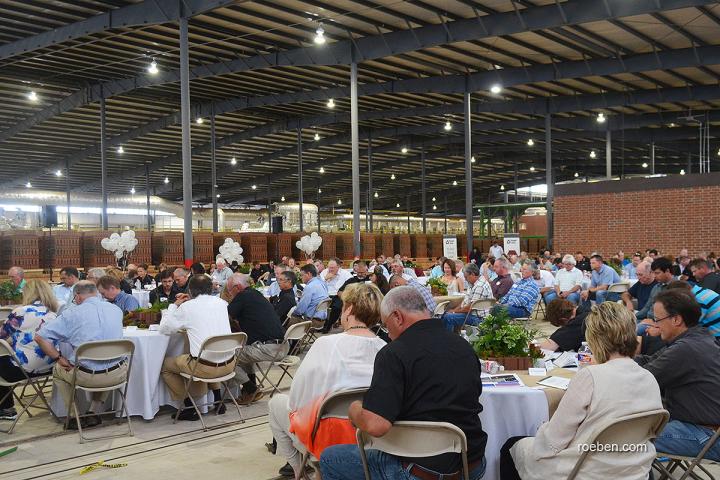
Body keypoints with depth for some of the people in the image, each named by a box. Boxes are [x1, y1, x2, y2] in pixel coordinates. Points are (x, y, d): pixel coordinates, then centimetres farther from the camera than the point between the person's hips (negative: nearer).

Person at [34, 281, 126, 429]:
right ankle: (94, 413, 30)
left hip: (87, 377, -2)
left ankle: (76, 417, 27)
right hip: (118, 375, 2)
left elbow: (40, 337, -6)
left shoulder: (72, 313, -6)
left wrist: (58, 358, 3)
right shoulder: (116, 310, 5)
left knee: (57, 371, 28)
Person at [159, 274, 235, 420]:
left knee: (165, 365, 18)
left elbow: (163, 329, 5)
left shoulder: (187, 307, -7)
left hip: (205, 367, -5)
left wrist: (174, 305, 15)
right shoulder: (221, 303, 7)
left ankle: (190, 408, 14)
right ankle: (218, 401, 32)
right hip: (229, 365, 5)